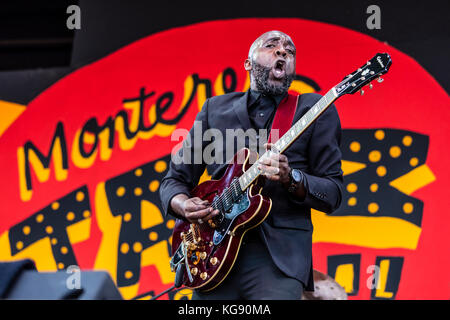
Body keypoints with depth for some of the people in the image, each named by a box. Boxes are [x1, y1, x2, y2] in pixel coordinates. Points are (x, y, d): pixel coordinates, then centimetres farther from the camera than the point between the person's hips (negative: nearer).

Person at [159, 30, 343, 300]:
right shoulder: (215, 109, 16)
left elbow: (334, 193, 3)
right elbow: (174, 179, 18)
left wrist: (291, 178, -16)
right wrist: (184, 205, -5)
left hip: (278, 254, -2)